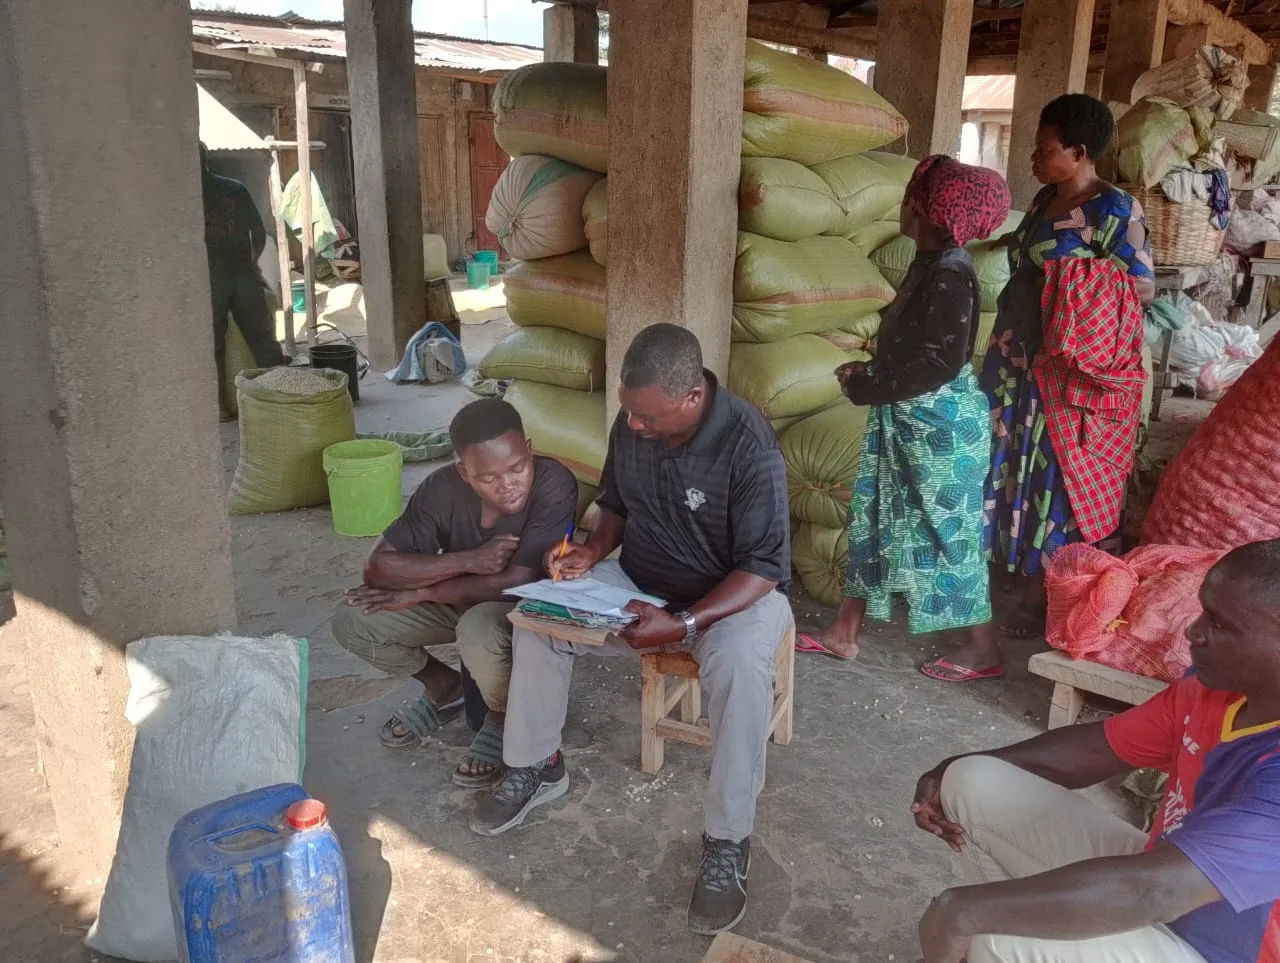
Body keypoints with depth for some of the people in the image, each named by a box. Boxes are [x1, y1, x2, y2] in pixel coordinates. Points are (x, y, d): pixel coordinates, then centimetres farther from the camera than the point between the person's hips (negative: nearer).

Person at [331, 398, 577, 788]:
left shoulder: (554, 485, -31)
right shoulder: (443, 489, -20)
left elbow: (518, 582, -33)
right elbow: (378, 566, -19)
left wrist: (419, 592, -24)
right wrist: (465, 560, -33)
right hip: (459, 599, 5)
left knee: (479, 631, -37)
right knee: (351, 621, -9)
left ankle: (505, 717, -3)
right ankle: (445, 688, 15)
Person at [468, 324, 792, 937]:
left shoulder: (748, 445, -27)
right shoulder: (631, 423, -9)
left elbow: (762, 567, -26)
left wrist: (683, 623, -37)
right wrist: (594, 551, -12)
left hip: (734, 596, -5)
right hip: (638, 583, 6)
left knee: (740, 666, -37)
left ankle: (728, 842, -18)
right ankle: (535, 768, 10)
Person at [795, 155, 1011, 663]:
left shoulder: (949, 274, -21)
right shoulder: (930, 263, 8)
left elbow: (941, 363, -24)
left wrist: (866, 386, -18)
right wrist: (870, 373, 5)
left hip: (940, 425, -10)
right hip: (909, 421, 10)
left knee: (947, 533, 2)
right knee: (874, 520, 13)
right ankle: (843, 633, 24)